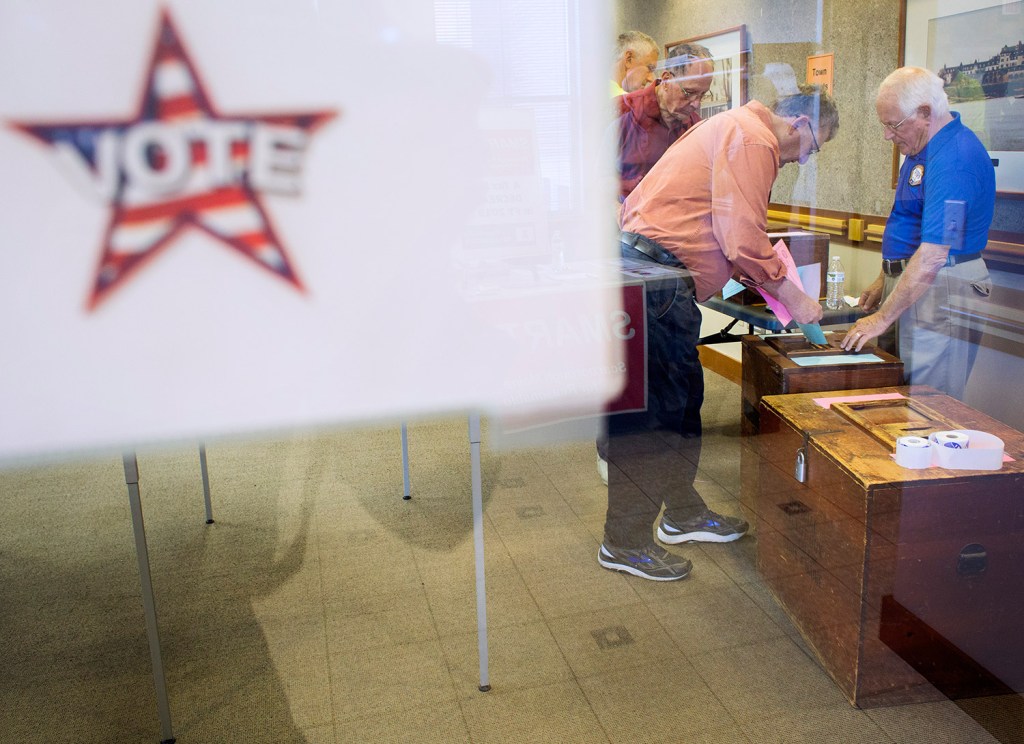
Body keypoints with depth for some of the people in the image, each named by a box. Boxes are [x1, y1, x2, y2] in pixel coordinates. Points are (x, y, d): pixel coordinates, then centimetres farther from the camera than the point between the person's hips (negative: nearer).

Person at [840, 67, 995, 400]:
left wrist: (882, 318, -22)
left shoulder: (954, 160, -21)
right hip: (909, 282, 10)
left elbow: (933, 257, -26)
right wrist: (885, 280, 22)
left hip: (939, 294, -10)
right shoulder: (923, 149, 12)